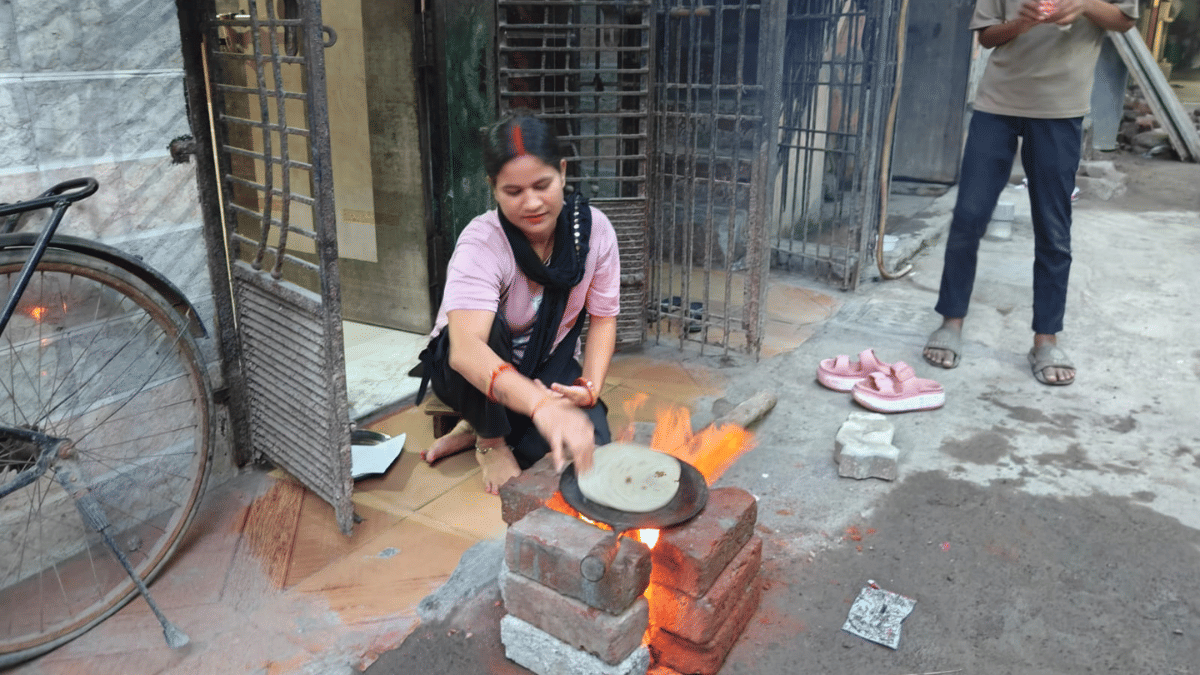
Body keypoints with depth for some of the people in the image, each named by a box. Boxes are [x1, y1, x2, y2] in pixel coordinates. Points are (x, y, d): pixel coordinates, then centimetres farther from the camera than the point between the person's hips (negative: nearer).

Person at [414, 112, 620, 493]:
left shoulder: (594, 229, -16)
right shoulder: (480, 244, -30)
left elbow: (603, 318, -5)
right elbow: (466, 350, -47)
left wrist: (590, 386, -22)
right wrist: (541, 404, -63)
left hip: (549, 365, 4)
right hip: (468, 368, -3)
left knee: (589, 445, -23)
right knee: (487, 328, -39)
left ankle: (481, 424, 4)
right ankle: (489, 439, -10)